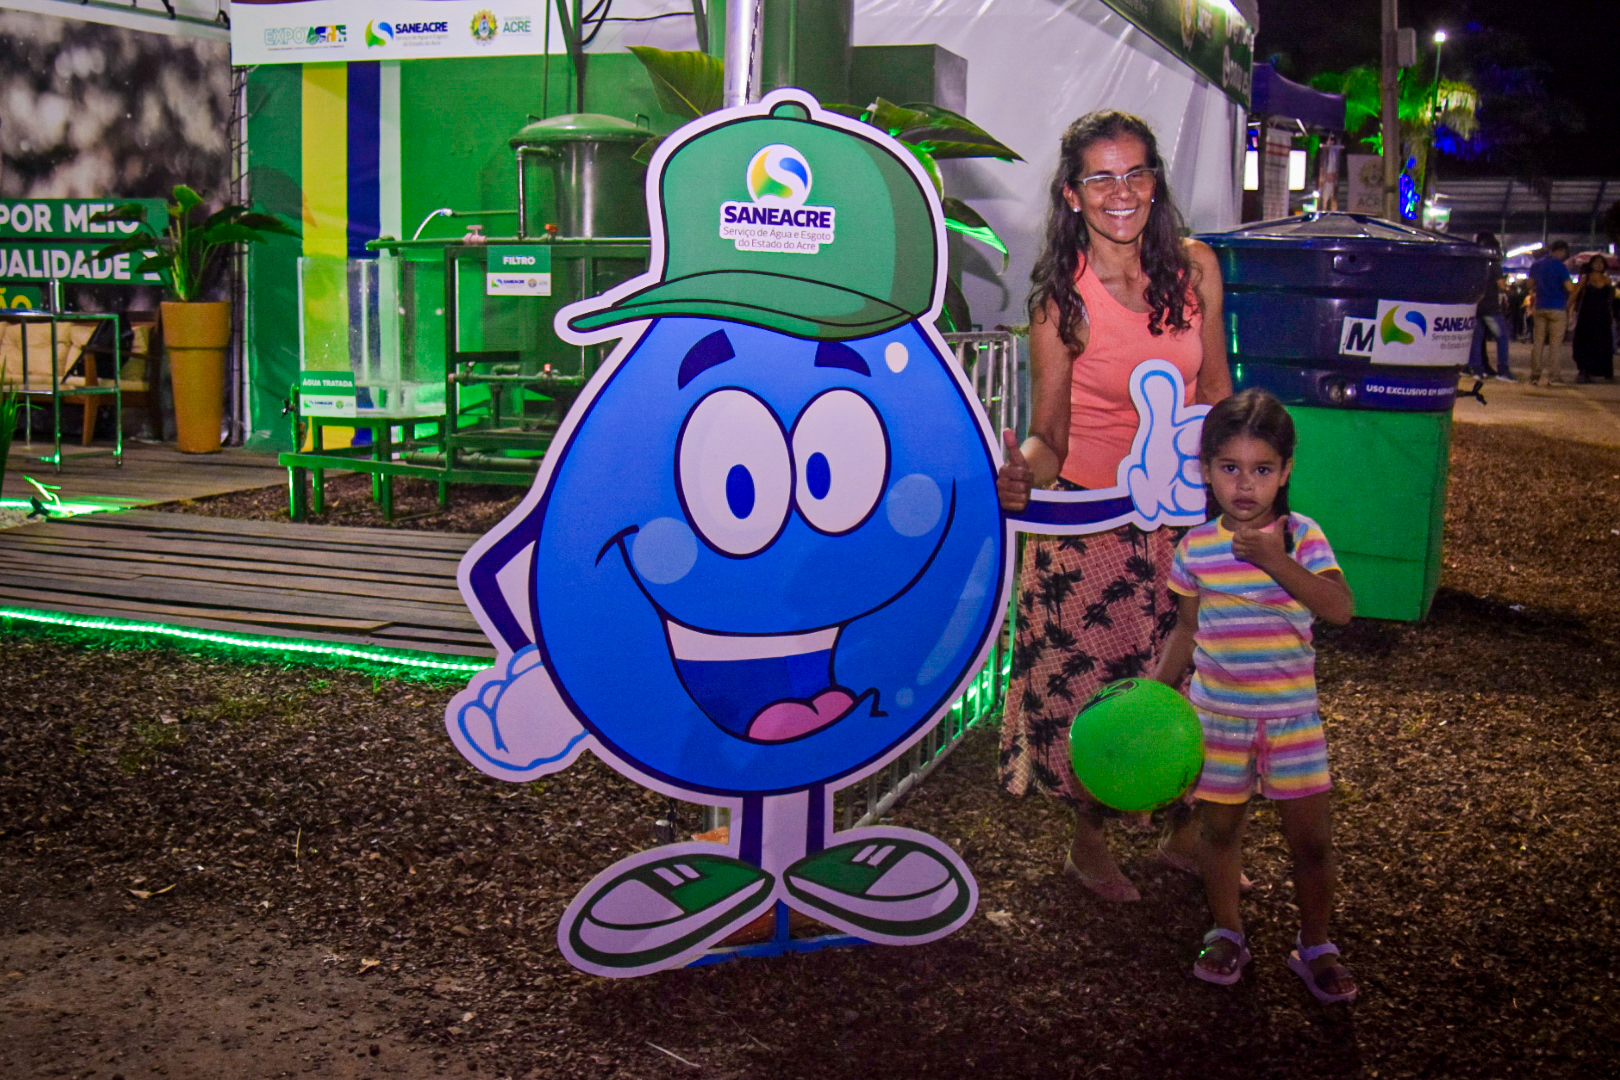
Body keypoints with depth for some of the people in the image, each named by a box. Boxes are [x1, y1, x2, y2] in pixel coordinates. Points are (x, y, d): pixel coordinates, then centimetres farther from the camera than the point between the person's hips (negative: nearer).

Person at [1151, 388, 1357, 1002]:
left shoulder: (1301, 537, -8)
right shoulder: (1196, 548, -2)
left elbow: (1340, 608, -23)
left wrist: (1275, 561, -32)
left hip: (1290, 715, -1)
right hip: (1215, 714, 2)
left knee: (1311, 837, 3)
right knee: (1220, 828, 12)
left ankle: (1315, 947, 24)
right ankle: (1227, 934, 32)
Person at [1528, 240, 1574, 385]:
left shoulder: (1535, 265, 9)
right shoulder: (1559, 266, -11)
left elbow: (1531, 284, 20)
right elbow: (1570, 287, -14)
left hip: (1540, 308, 5)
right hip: (1557, 309, -5)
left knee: (1538, 342, 7)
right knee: (1555, 344, -2)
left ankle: (1534, 375, 4)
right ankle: (1551, 376, -6)